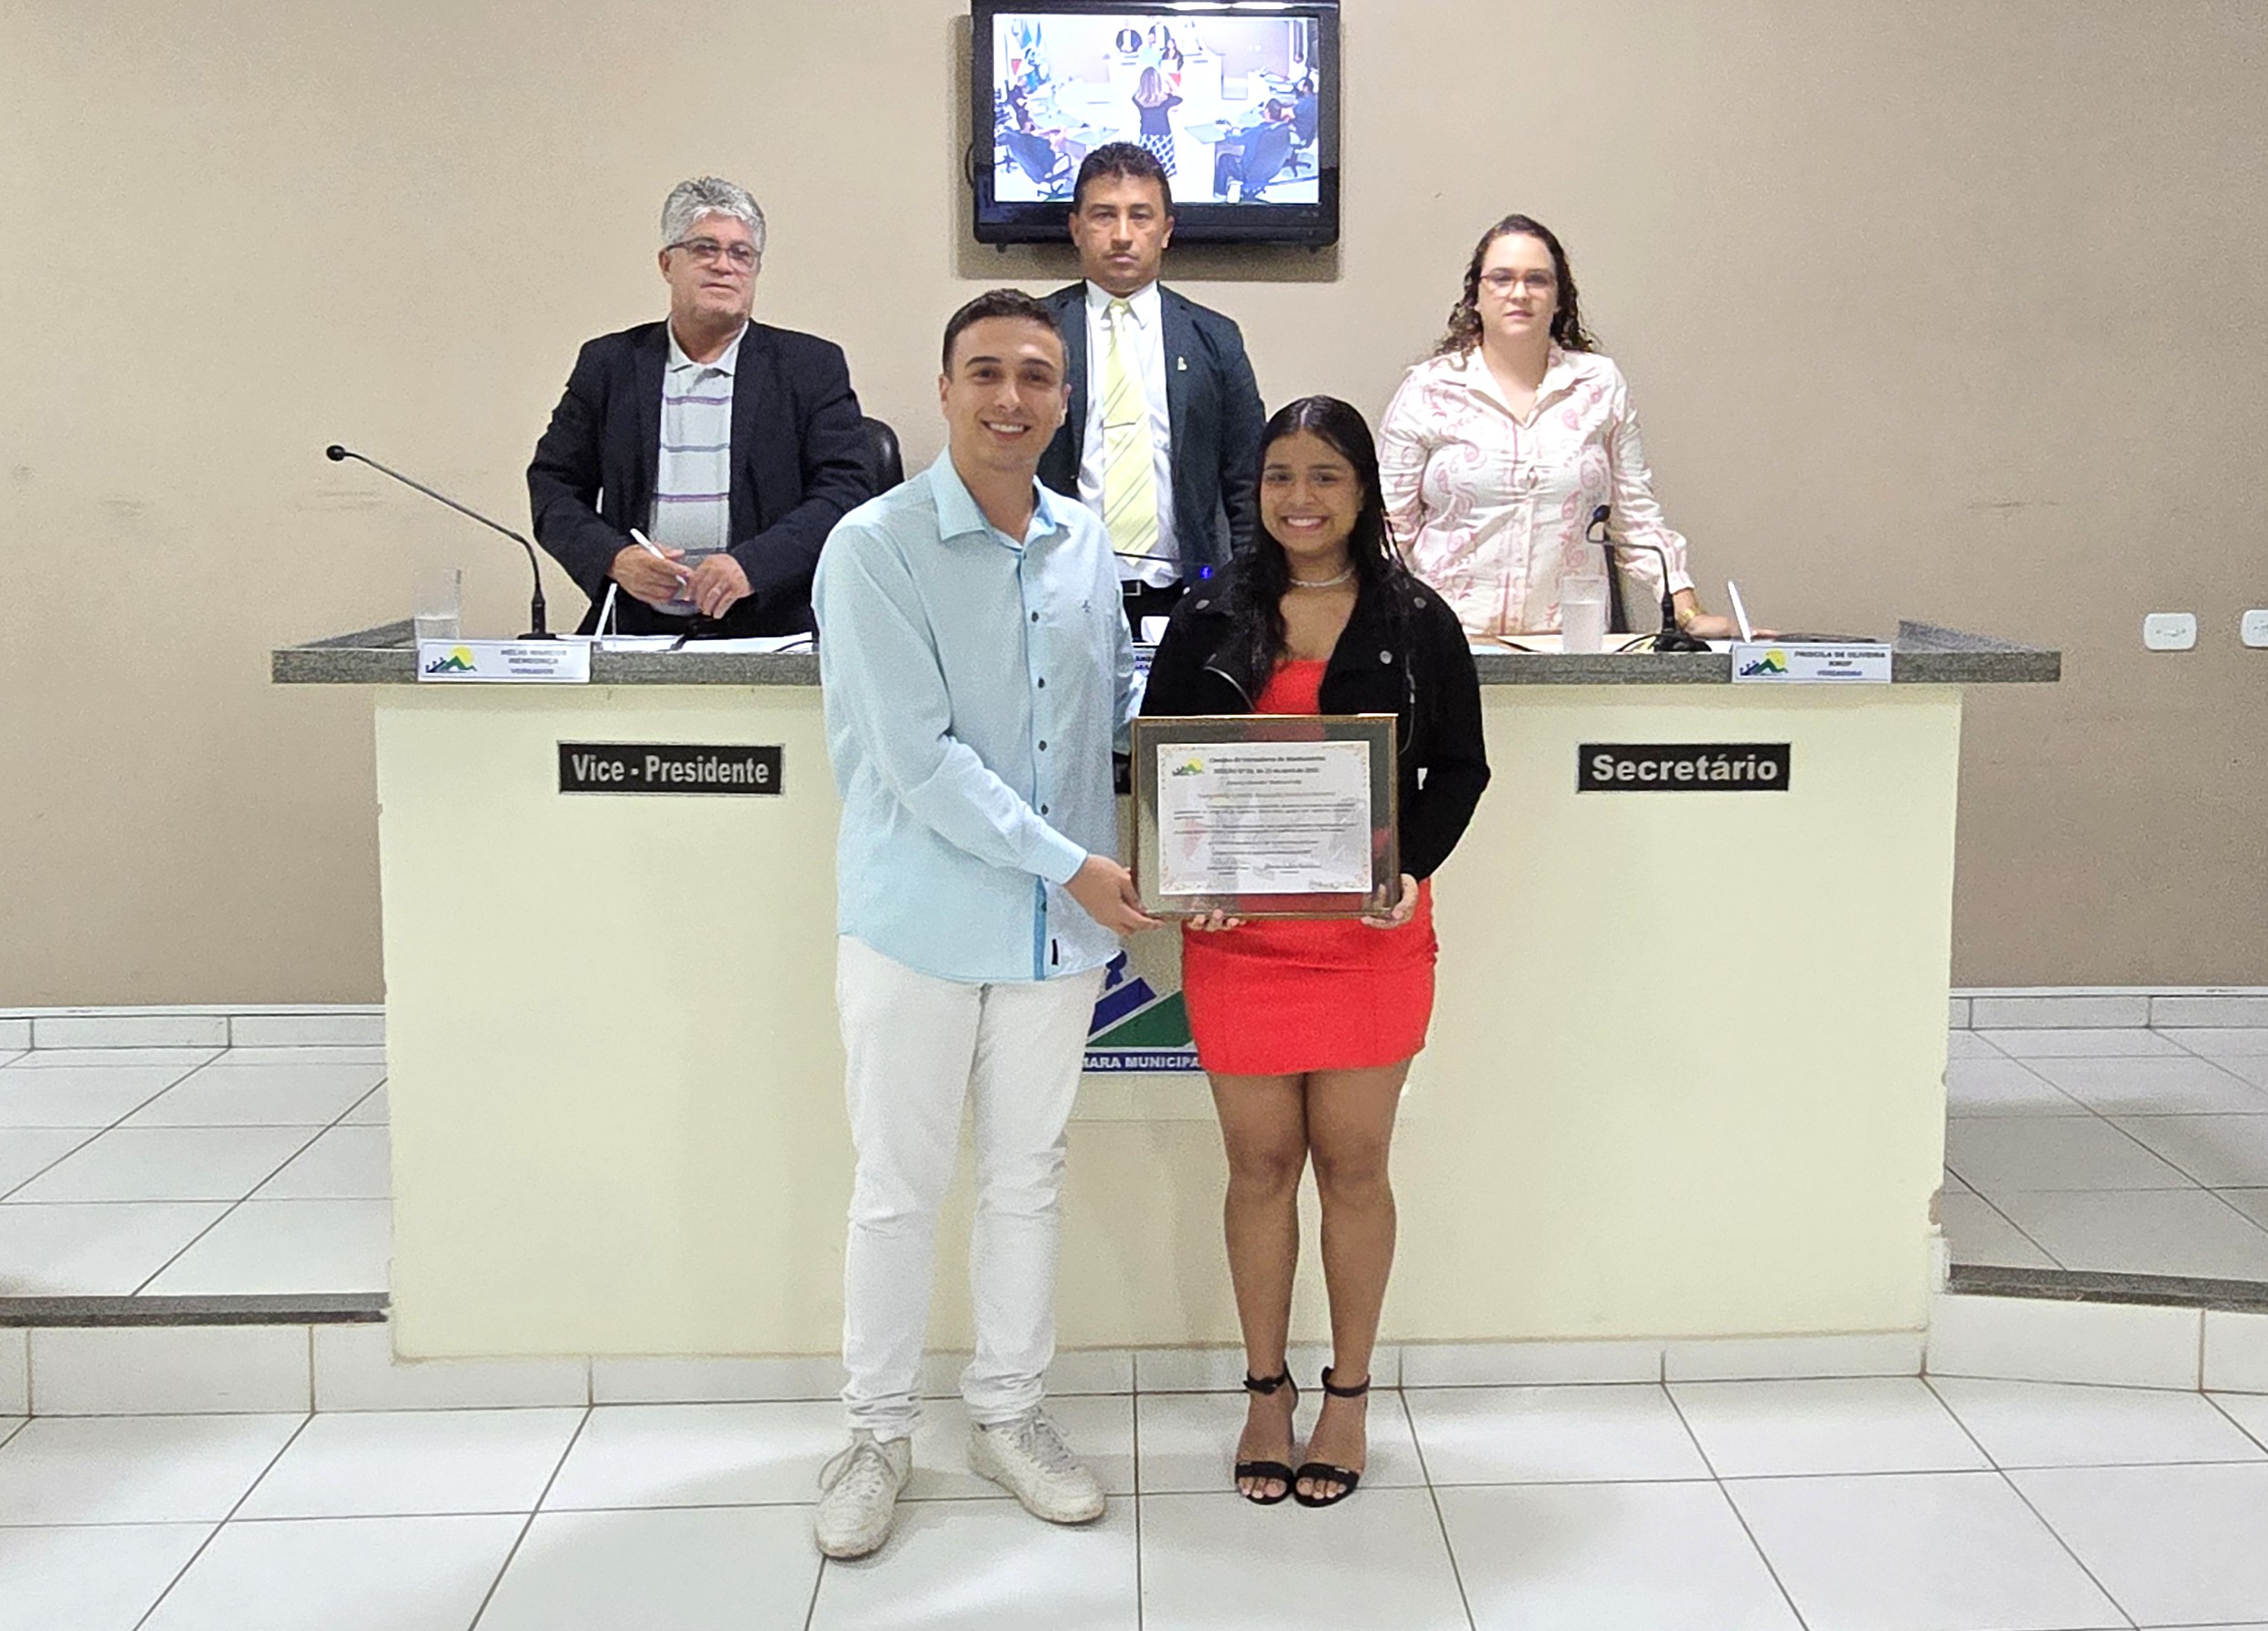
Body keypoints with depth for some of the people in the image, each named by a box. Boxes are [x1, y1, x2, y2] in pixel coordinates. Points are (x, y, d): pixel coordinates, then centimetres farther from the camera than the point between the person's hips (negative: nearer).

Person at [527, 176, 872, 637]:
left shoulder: (813, 366, 9)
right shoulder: (609, 364, 14)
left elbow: (848, 491, 0)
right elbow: (553, 486, 14)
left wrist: (752, 565, -14)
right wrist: (614, 558, -6)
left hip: (769, 631, -2)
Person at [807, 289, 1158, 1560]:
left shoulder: (1087, 545, 5)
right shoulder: (877, 547, -12)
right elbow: (918, 754, -18)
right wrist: (1068, 861, -19)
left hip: (1060, 924, 5)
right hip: (919, 918, -5)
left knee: (1029, 1178, 15)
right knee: (900, 1188, 7)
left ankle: (1010, 1413, 31)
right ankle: (880, 1432, 24)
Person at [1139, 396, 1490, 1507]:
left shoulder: (1416, 624, 3)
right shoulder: (1208, 621, 5)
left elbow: (1459, 767, 4)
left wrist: (1411, 866, -13)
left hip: (1371, 931, -1)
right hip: (1236, 931, 1)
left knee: (1353, 1160, 6)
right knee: (1259, 1160, 7)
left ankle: (1348, 1394, 23)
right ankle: (1265, 1391, 24)